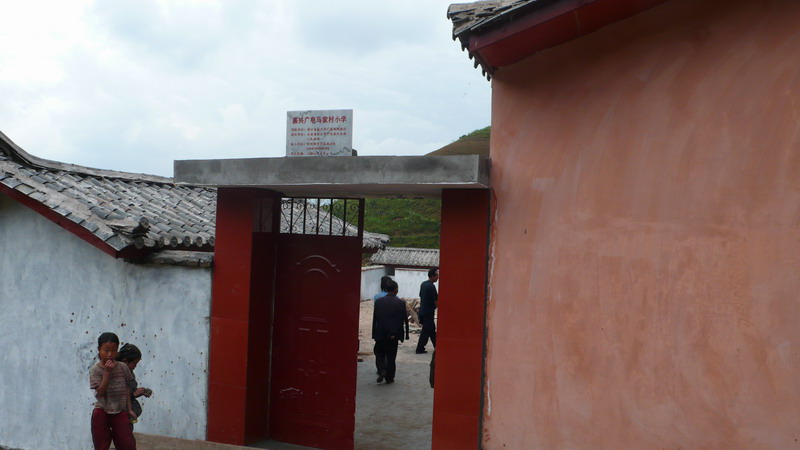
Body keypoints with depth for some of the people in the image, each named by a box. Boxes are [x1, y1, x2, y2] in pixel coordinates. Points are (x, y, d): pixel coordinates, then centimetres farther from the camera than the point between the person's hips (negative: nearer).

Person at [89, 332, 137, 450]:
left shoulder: (123, 367, -1)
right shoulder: (95, 370, -9)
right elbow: (100, 392, -17)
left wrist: (129, 409, 6)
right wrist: (107, 372, -22)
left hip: (120, 413, 2)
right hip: (101, 413, -2)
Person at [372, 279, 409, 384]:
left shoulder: (378, 301, -4)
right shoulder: (401, 303, -7)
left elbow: (374, 319, 0)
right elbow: (405, 320, -3)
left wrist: (374, 334, 7)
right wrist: (405, 335, 6)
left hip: (380, 334, 0)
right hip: (394, 335, 0)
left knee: (379, 354, 16)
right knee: (391, 357, 9)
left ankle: (381, 370, -5)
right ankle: (389, 378, 13)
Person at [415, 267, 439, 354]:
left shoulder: (423, 284, 8)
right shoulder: (431, 287, -20)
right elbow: (436, 302, -18)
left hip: (423, 310, 9)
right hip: (428, 312, -9)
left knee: (432, 329, 17)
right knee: (426, 330, -1)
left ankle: (436, 346, 25)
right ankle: (420, 348, 3)